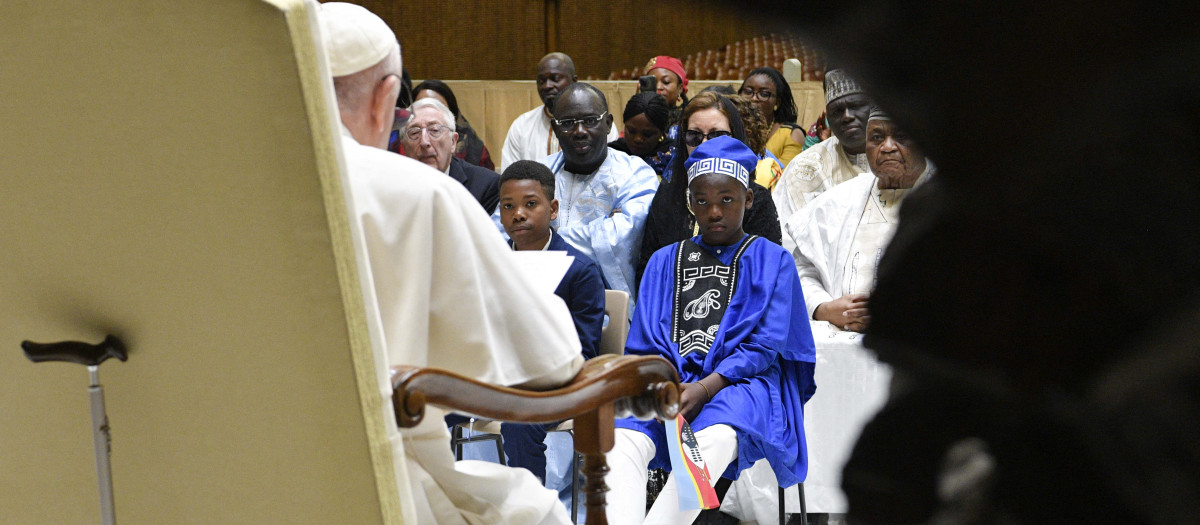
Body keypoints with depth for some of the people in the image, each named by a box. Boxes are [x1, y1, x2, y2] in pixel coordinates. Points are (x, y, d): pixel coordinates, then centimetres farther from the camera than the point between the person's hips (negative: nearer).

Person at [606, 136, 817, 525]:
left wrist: (706, 387, -15)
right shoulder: (665, 262, 24)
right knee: (622, 439, -31)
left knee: (715, 439, -39)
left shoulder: (772, 261, 13)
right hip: (670, 380, 3)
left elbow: (765, 346, 1)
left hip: (739, 385, -3)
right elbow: (643, 345, 16)